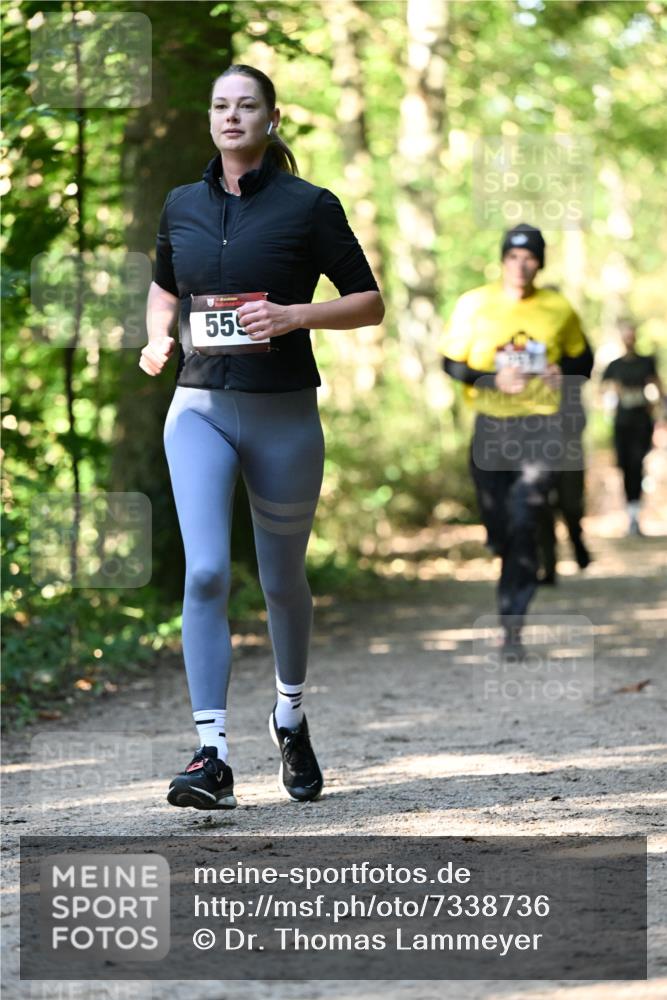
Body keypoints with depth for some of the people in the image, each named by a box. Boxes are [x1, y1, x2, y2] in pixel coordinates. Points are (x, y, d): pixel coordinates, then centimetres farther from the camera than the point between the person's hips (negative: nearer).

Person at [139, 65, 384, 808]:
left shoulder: (308, 206, -3)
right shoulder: (182, 205, 8)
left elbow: (369, 303, -1)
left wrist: (294, 315, -17)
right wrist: (157, 338, 4)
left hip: (284, 411, -2)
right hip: (200, 407, 2)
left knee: (283, 580, 12)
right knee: (205, 572, -15)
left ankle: (290, 717, 38)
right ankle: (211, 754, -18)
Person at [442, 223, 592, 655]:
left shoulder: (559, 308, 1)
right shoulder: (475, 305, -2)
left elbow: (583, 359, 15)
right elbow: (452, 363, 2)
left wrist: (563, 372, -8)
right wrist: (494, 380, -15)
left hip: (543, 426, -1)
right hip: (492, 425, 1)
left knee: (523, 523, -14)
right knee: (499, 527, 6)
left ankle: (513, 626, -12)